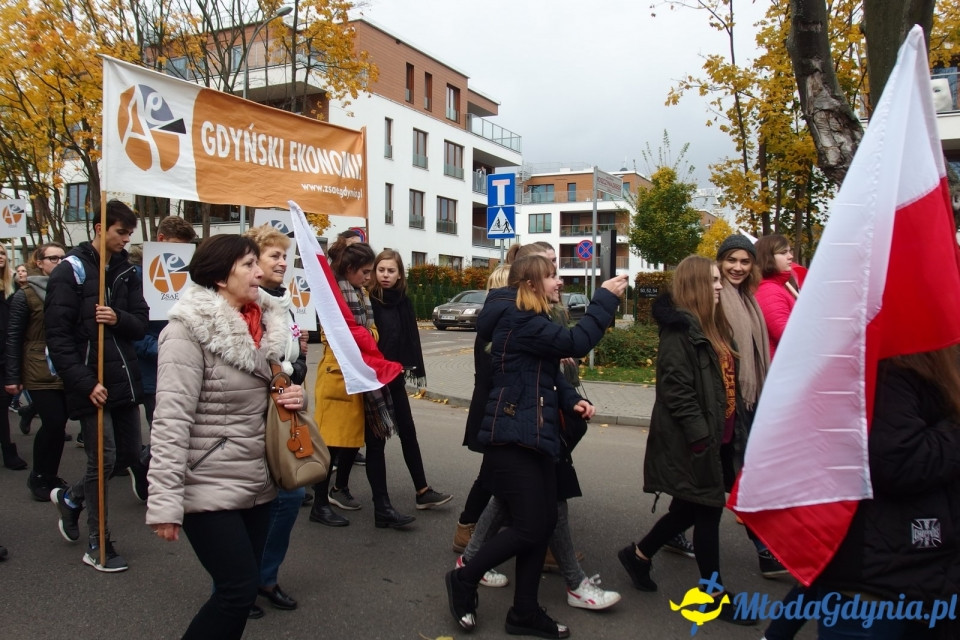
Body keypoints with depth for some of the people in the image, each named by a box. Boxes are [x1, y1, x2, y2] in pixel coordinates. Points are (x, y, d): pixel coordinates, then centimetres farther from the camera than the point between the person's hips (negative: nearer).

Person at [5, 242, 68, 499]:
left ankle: (50, 476, 22)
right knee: (53, 423, -9)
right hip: (40, 373, -4)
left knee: (59, 424, 6)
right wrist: (12, 377, -5)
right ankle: (39, 477, 10)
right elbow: (13, 337, -2)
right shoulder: (25, 295, -2)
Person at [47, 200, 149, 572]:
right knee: (103, 460, -2)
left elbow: (141, 324, 7)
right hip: (92, 384, -6)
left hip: (125, 380, 6)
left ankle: (69, 499, 38)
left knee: (130, 455, 12)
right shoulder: (70, 271, -8)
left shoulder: (127, 272, 11)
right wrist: (85, 383, -17)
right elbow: (57, 335, -12)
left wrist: (119, 318, -17)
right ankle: (97, 545, 14)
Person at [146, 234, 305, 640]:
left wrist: (293, 396, -2)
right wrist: (165, 502, -24)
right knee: (239, 587, -5)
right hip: (209, 488, -7)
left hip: (256, 483, 7)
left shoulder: (265, 322, 5)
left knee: (243, 585, 14)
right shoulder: (190, 329, -16)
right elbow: (171, 420, -20)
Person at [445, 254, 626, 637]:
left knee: (544, 523, 10)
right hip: (514, 437, -10)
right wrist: (605, 299, -14)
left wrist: (572, 400, 0)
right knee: (529, 527, -5)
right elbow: (576, 343, -22)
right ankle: (464, 579, 16)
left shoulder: (532, 320, 18)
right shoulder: (518, 320, -16)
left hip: (535, 434, 10)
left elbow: (548, 373, 17)